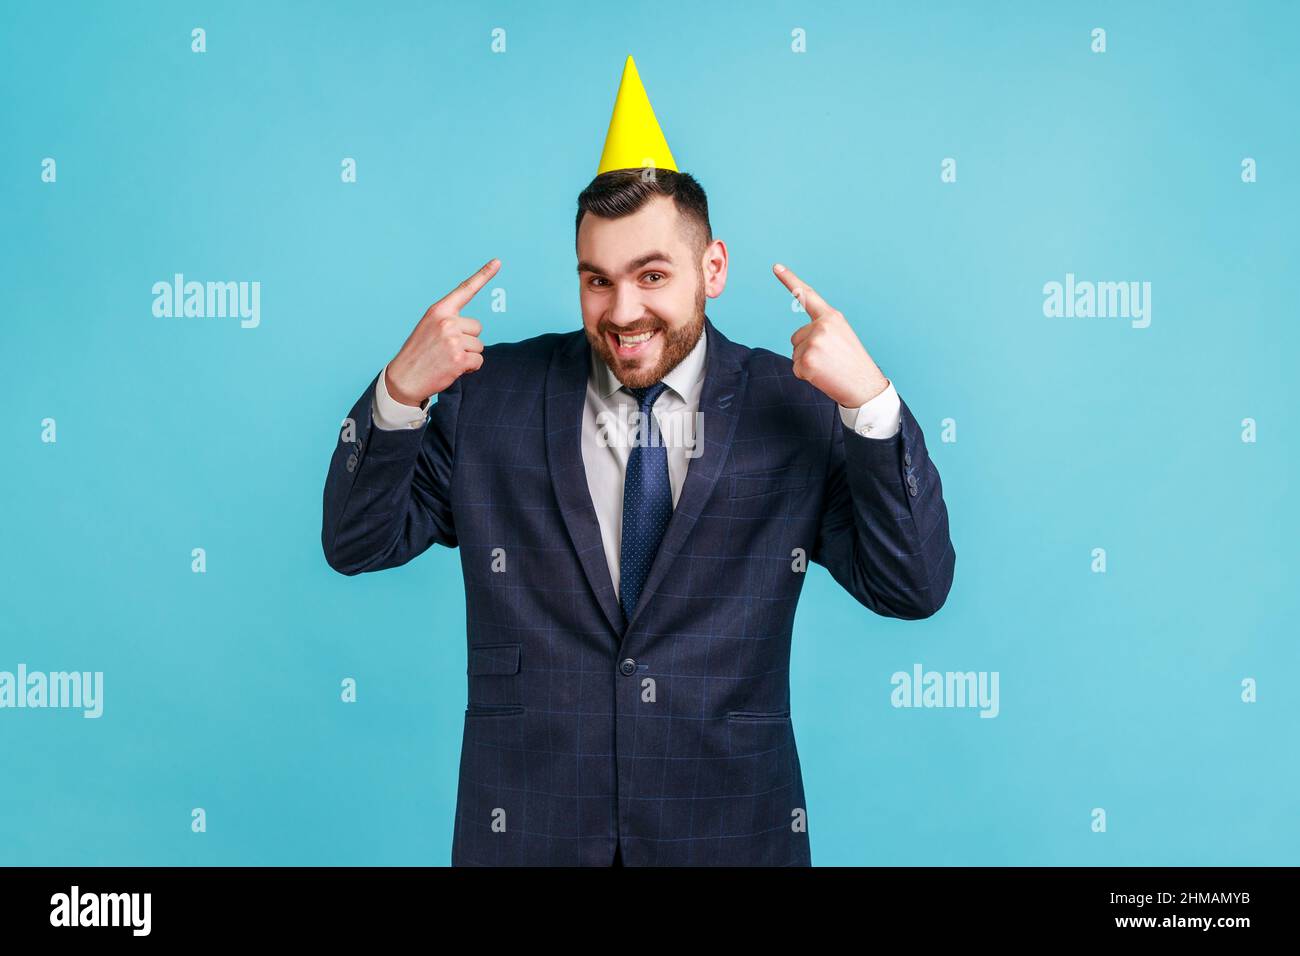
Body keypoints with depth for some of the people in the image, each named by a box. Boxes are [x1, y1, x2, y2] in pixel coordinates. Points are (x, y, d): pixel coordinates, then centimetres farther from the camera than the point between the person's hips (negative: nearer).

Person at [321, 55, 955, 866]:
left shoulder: (797, 409, -4)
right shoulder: (492, 395, -1)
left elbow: (914, 589, -9)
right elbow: (356, 545, 1)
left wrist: (871, 402, -22)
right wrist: (399, 392, -15)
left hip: (730, 828, 0)